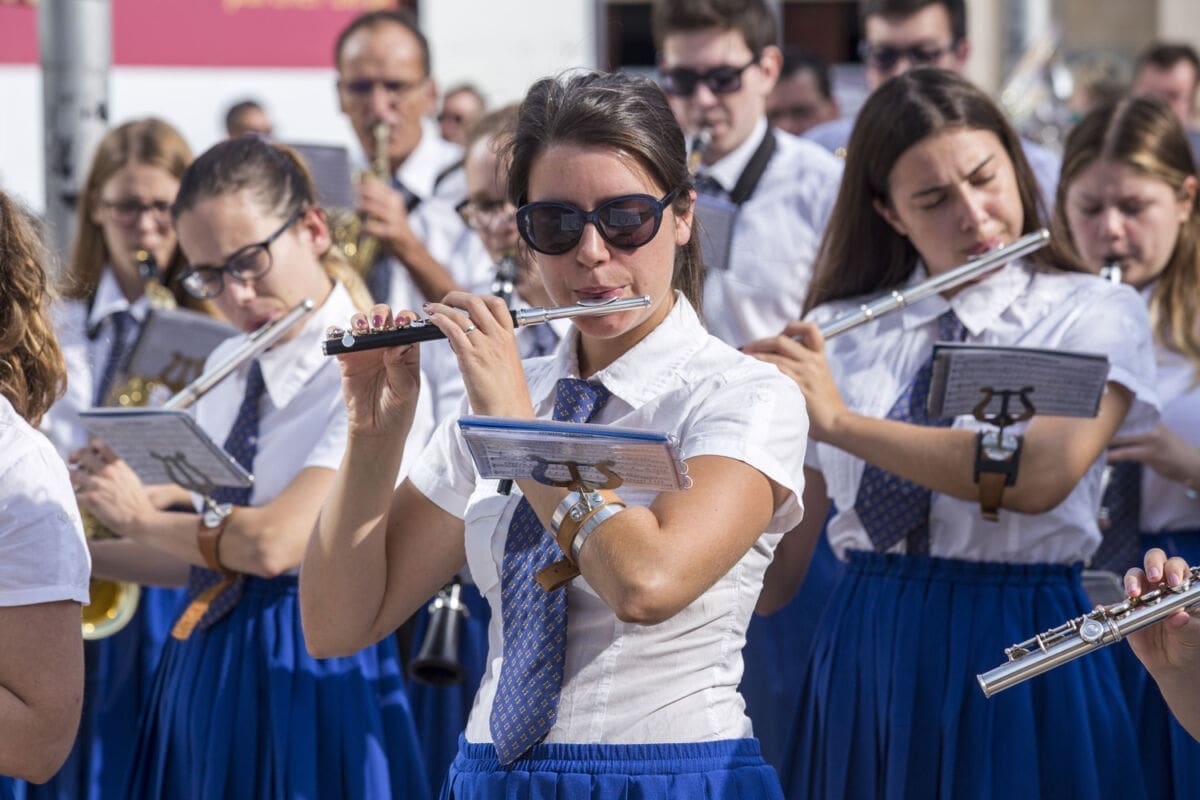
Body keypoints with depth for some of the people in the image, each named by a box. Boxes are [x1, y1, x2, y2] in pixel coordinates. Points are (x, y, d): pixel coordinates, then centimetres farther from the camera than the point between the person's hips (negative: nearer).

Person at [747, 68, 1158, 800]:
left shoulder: (1098, 315, -1)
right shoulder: (835, 334, 7)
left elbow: (1040, 476, -21)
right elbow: (771, 580, 6)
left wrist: (841, 420, -22)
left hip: (1023, 658, -3)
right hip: (866, 659, 3)